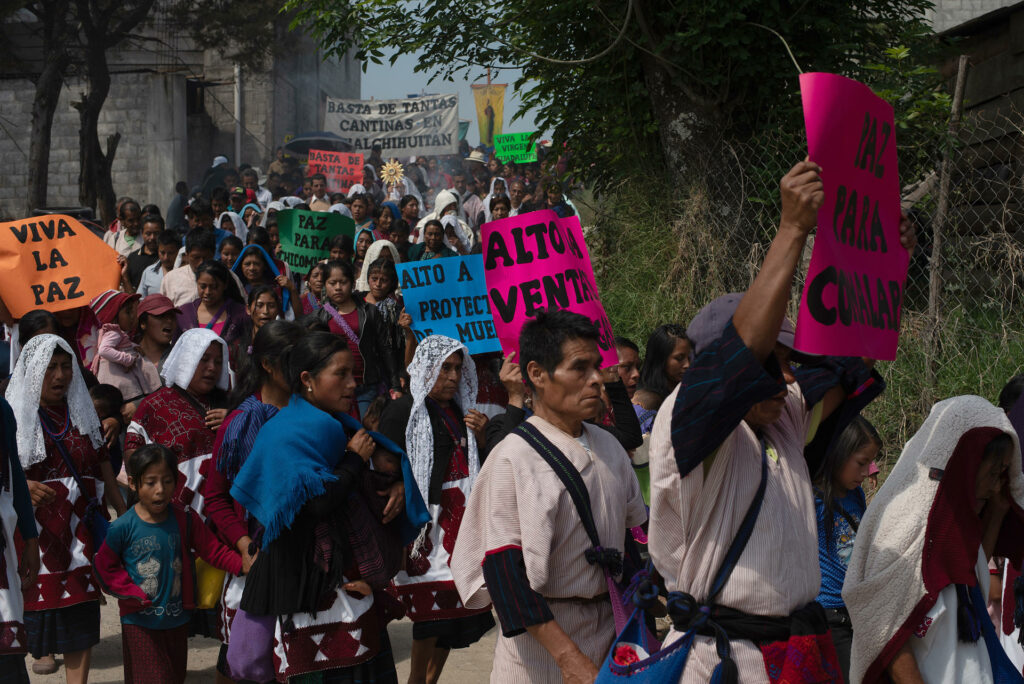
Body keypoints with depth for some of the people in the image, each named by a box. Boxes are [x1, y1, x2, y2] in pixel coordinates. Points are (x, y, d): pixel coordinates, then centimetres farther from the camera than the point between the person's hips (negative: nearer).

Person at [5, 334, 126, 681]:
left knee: (82, 613, 1)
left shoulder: (82, 414, 14)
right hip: (34, 531, -4)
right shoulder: (13, 416, -1)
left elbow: (105, 470, 19)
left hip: (80, 528, 4)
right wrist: (24, 488, -25)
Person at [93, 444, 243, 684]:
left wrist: (243, 564, -18)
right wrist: (134, 594, -9)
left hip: (177, 619, 3)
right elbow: (105, 566, -2)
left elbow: (214, 551, -3)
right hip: (140, 622, -3)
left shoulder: (185, 521, -4)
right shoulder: (123, 528, -12)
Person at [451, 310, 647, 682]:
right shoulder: (513, 459, -14)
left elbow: (638, 530, 16)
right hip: (541, 644, -6)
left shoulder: (607, 446, 6)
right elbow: (505, 572, -19)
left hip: (612, 624, 6)